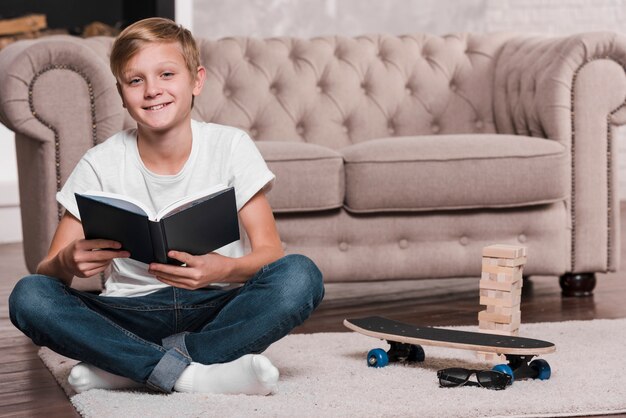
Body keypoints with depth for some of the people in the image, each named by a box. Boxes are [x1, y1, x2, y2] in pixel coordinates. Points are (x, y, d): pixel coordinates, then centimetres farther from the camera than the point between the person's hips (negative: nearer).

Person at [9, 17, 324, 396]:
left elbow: (270, 250, -9)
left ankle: (126, 366, -23)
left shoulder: (231, 146, -4)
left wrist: (224, 269, -32)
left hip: (215, 310, 0)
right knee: (29, 296, -25)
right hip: (134, 315, 0)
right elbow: (48, 271, -6)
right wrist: (68, 263, -31)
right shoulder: (101, 165, -3)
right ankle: (190, 374, -29)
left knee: (301, 276, -29)